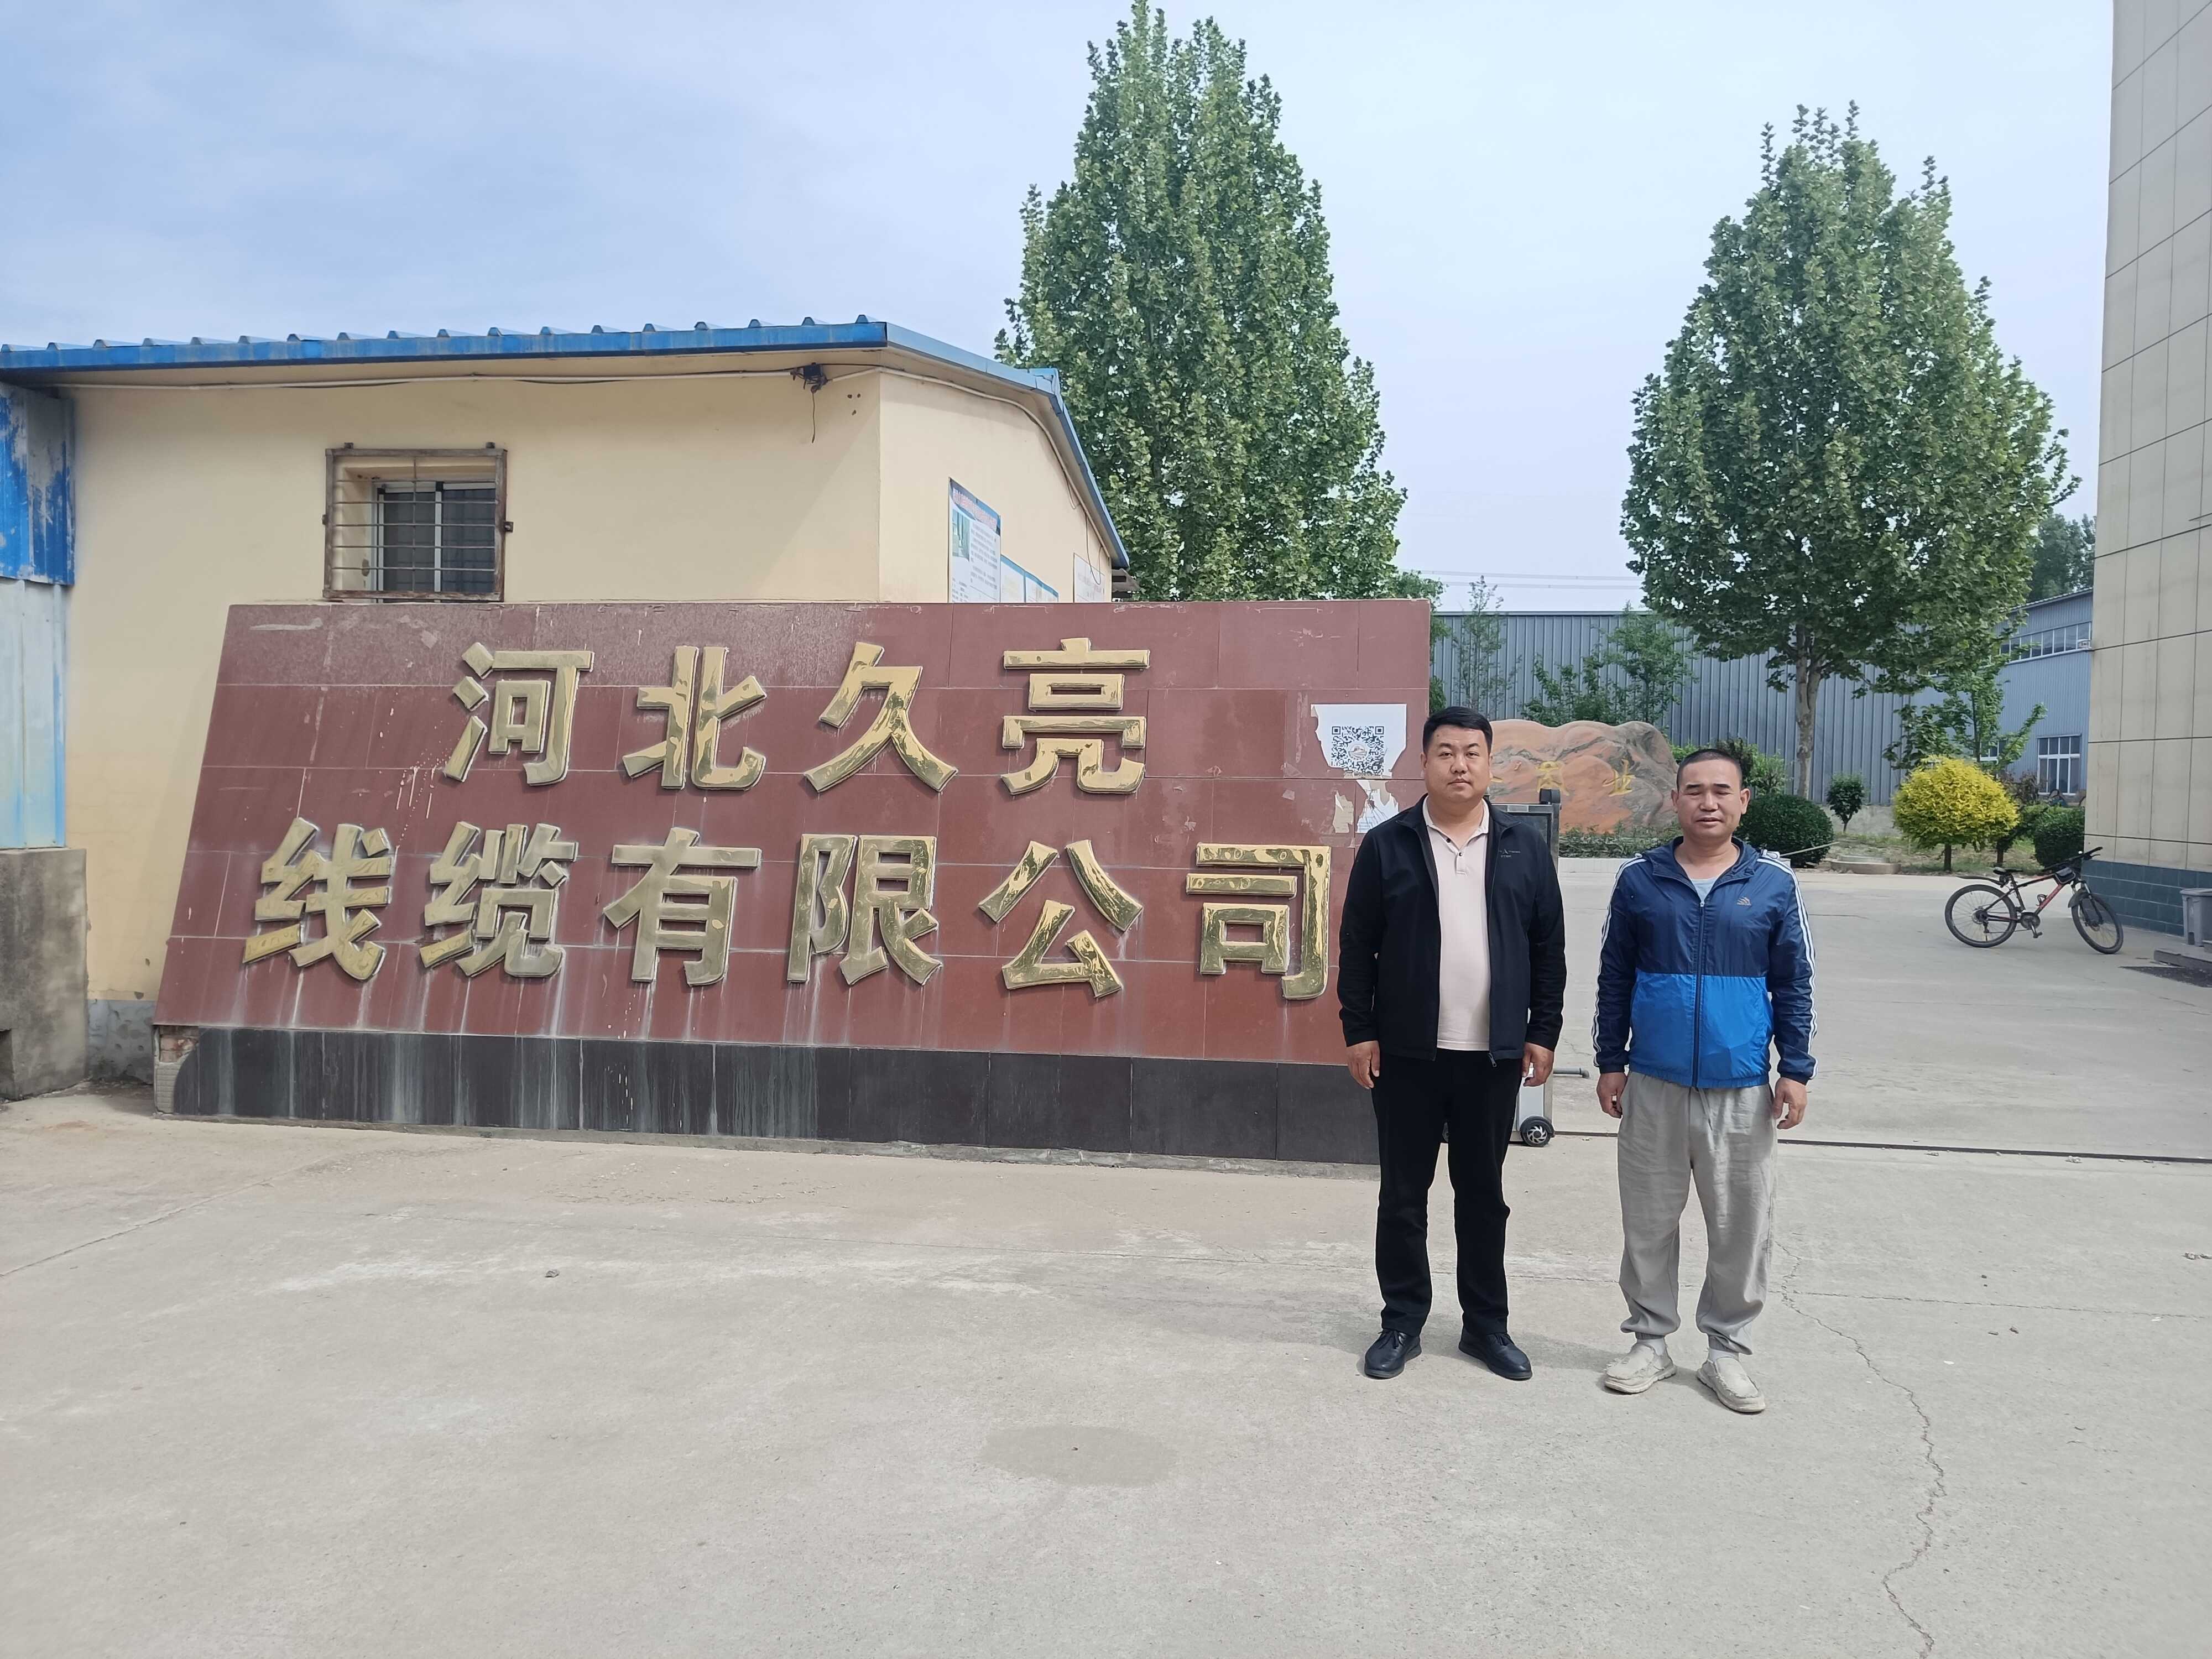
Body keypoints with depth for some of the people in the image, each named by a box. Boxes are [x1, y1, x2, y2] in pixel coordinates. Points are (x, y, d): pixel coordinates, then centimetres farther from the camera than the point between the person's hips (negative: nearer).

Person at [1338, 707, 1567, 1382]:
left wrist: (1543, 1032, 1)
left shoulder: (1524, 846, 4)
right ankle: (1402, 1323, 19)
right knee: (1403, 1194, 7)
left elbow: (1548, 947, 6)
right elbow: (1357, 945, -1)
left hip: (1494, 1054, 1)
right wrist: (1359, 1030, -5)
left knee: (1483, 1194, 12)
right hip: (1406, 1052, -1)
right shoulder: (1387, 844, -1)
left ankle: (1486, 1324, 24)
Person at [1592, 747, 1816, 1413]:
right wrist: (1609, 1062, 3)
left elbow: (1793, 984, 5)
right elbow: (1614, 977, 5)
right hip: (1654, 1082, 0)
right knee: (1650, 1220, 9)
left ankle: (1726, 1349, 22)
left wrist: (1796, 1071, 0)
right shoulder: (1639, 879, 0)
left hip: (1741, 1087, 0)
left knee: (1742, 1224, 7)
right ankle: (1650, 1340, 23)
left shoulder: (1773, 884, 0)